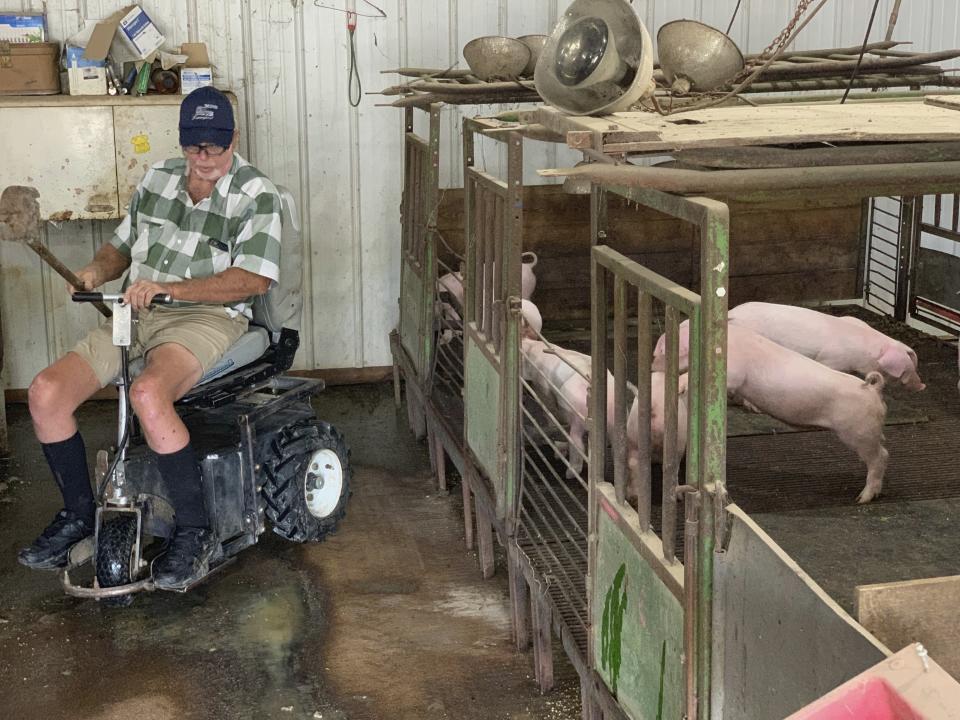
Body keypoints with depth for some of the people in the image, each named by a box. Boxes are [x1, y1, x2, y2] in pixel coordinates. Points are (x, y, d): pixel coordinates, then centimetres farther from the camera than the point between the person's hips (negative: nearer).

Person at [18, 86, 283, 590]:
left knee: (148, 394, -38)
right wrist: (97, 272, 1)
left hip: (206, 318, -6)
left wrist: (168, 288, -24)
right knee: (46, 393, -13)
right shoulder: (158, 177, 15)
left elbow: (252, 280, -15)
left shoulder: (256, 194, -4)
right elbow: (122, 244, 25)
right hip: (135, 317, 6)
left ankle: (194, 532, -21)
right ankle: (78, 515, 8)